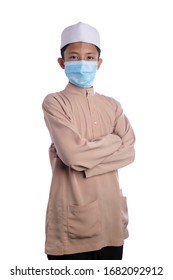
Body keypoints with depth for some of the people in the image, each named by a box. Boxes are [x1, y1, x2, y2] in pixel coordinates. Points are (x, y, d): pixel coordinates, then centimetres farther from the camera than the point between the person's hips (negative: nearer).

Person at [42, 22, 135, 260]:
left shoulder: (112, 105, 10)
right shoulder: (54, 102, -4)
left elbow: (129, 152, -3)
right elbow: (71, 154, -17)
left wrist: (83, 154, -12)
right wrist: (112, 141, -5)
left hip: (111, 213, 5)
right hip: (72, 218, -4)